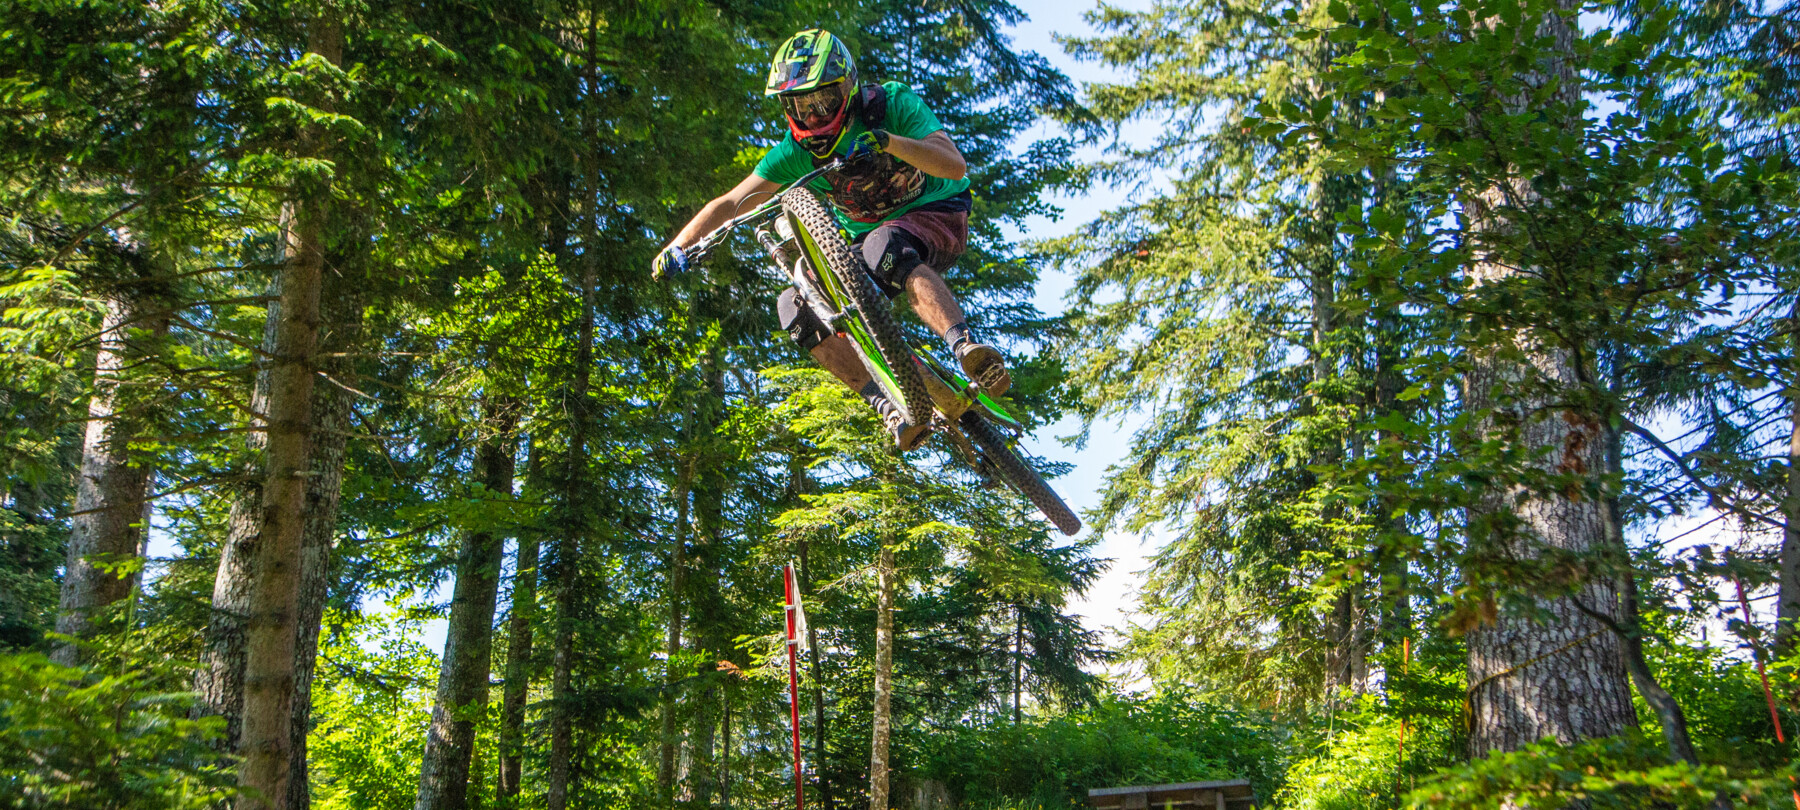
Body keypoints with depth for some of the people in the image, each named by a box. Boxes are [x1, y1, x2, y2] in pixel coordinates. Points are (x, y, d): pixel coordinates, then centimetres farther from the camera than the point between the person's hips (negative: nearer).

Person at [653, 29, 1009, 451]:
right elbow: (730, 202, -8)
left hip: (936, 216, -5)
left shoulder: (891, 103, -18)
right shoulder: (797, 149, -9)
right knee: (797, 306, -17)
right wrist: (678, 246, -22)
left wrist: (887, 141, -46)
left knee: (887, 245, -40)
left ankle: (967, 348, -49)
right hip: (869, 240, 5)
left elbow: (955, 165, -31)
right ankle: (890, 405, -22)